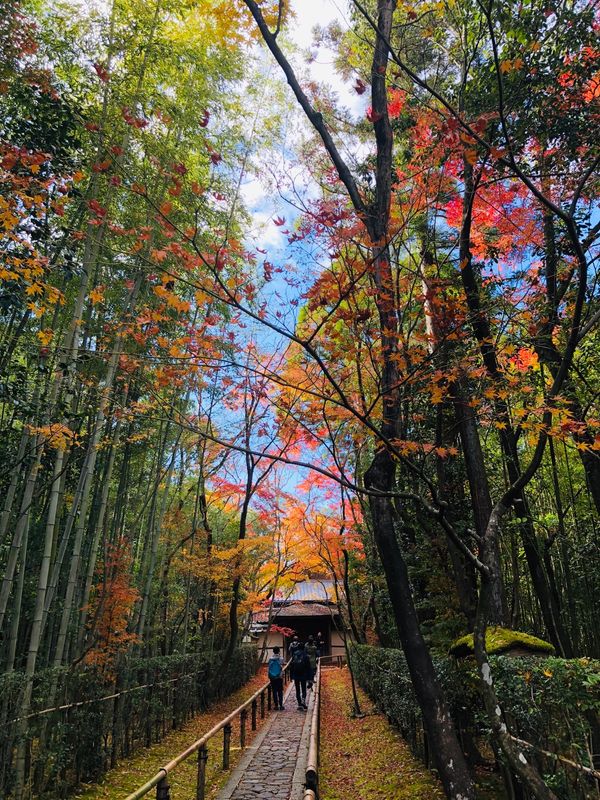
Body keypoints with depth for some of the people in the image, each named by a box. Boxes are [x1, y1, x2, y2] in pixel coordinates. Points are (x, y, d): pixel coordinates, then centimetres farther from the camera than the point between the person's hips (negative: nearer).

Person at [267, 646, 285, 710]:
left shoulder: (270, 659, 0)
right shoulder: (280, 659, -8)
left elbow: (268, 668, 1)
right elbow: (281, 668, -12)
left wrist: (269, 676, 9)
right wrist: (281, 675, -3)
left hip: (272, 678, 2)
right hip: (279, 677, -2)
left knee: (274, 691, 8)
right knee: (280, 692, 7)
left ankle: (276, 705, 10)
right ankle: (281, 705, 6)